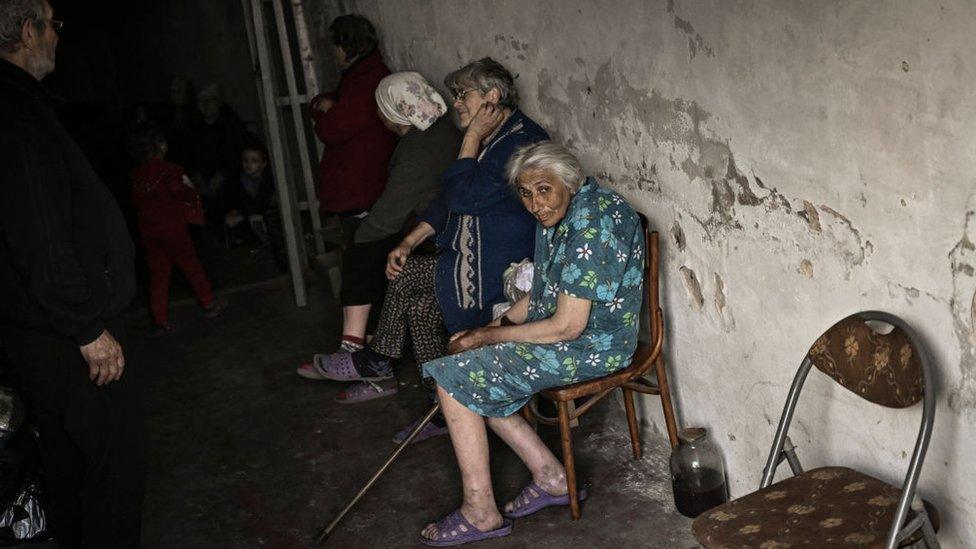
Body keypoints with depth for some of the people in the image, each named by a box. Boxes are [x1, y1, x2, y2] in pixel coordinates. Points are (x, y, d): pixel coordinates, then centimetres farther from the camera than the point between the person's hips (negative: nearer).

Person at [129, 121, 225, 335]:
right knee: (191, 266, 11)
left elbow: (136, 202, 6)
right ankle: (210, 304, 23)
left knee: (158, 273, 9)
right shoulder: (169, 170, -14)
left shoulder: (136, 175, 1)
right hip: (172, 229, -4)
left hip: (148, 231, 4)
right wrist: (190, 188, 3)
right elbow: (184, 194, -17)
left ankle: (161, 320, 9)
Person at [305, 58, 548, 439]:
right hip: (471, 259, 9)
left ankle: (375, 361, 13)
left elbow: (464, 197, -25)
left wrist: (472, 138, -16)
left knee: (407, 276, -10)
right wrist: (409, 242, 7)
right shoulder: (487, 139, 15)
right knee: (420, 309, -3)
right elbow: (447, 199, 17)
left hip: (499, 272, -9)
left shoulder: (522, 141, -17)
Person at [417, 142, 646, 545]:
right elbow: (541, 293, 18)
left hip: (591, 346, -10)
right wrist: (494, 327, 3)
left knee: (453, 376, -11)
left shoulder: (591, 227, -25)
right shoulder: (557, 214, 7)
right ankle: (551, 478, 11)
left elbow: (567, 327, -26)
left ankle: (480, 514, -3)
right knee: (476, 382, 8)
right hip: (560, 328, 10)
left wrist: (486, 337, -15)